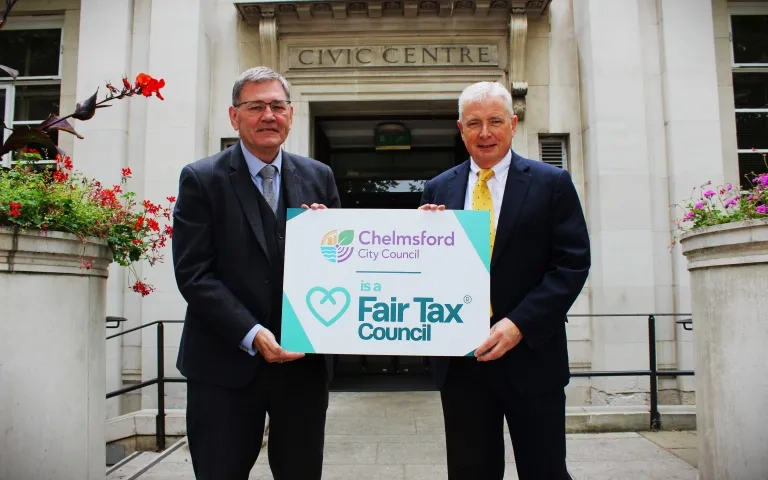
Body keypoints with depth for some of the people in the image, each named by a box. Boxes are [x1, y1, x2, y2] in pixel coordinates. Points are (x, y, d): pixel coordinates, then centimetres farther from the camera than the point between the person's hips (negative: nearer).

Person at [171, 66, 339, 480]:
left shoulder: (318, 177, 6)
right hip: (226, 364, -2)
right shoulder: (201, 179, -3)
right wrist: (253, 335, -18)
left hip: (303, 360, 3)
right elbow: (193, 273, -9)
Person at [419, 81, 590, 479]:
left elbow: (572, 265, -7)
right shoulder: (438, 189, 8)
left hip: (530, 354, -2)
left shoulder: (552, 183, -1)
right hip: (459, 358, 2)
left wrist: (519, 324, -16)